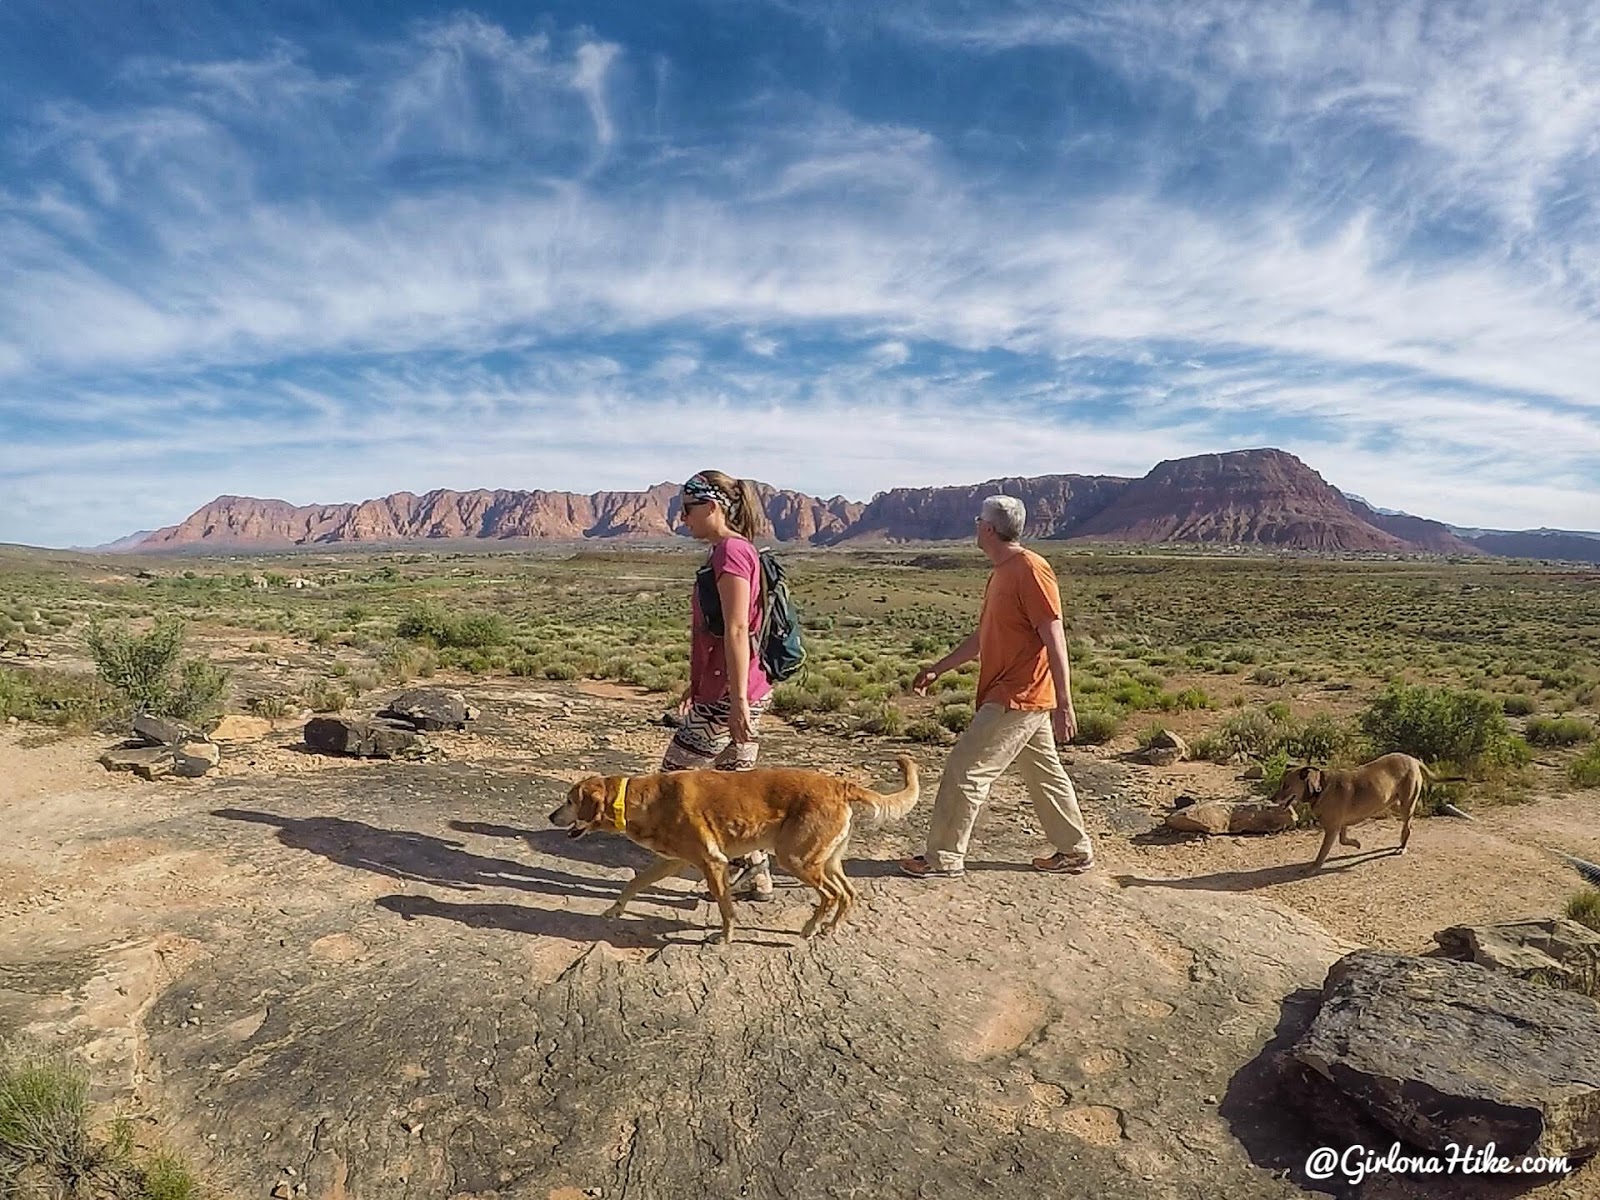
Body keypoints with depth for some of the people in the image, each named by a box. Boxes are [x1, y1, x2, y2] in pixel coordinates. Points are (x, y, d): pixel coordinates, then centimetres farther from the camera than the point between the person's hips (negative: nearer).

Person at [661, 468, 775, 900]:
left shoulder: (731, 551, -15)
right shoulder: (732, 550, 15)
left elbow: (736, 631, -22)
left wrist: (737, 700, -24)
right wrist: (696, 686, 25)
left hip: (727, 697, -9)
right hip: (725, 692, 10)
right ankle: (754, 875, 25)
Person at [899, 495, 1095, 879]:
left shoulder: (1030, 570, -17)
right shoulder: (1001, 573, 13)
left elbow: (1054, 639, -20)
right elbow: (983, 636, 19)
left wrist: (1064, 704, -22)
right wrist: (938, 668, 20)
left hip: (1018, 699, -10)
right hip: (1022, 699, 10)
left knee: (964, 772, -4)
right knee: (1045, 774, 18)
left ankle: (942, 859, 7)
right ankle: (1075, 851, 31)